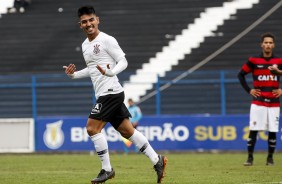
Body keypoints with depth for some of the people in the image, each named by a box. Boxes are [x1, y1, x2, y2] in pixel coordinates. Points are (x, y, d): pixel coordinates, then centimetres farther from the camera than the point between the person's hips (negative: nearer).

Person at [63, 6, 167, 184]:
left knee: (92, 128, -11)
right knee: (127, 131, 9)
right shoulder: (85, 45, 16)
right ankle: (157, 160, 13)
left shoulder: (107, 40, -10)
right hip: (104, 95, 9)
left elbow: (123, 61, -12)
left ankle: (107, 170, -3)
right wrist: (74, 74, 13)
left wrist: (111, 72, -31)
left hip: (111, 92, -9)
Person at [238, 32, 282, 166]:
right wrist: (249, 90, 1)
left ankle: (270, 158, 12)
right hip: (258, 101, -1)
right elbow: (241, 75, 8)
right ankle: (250, 158, -1)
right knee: (253, 130, -6)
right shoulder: (254, 61, 1)